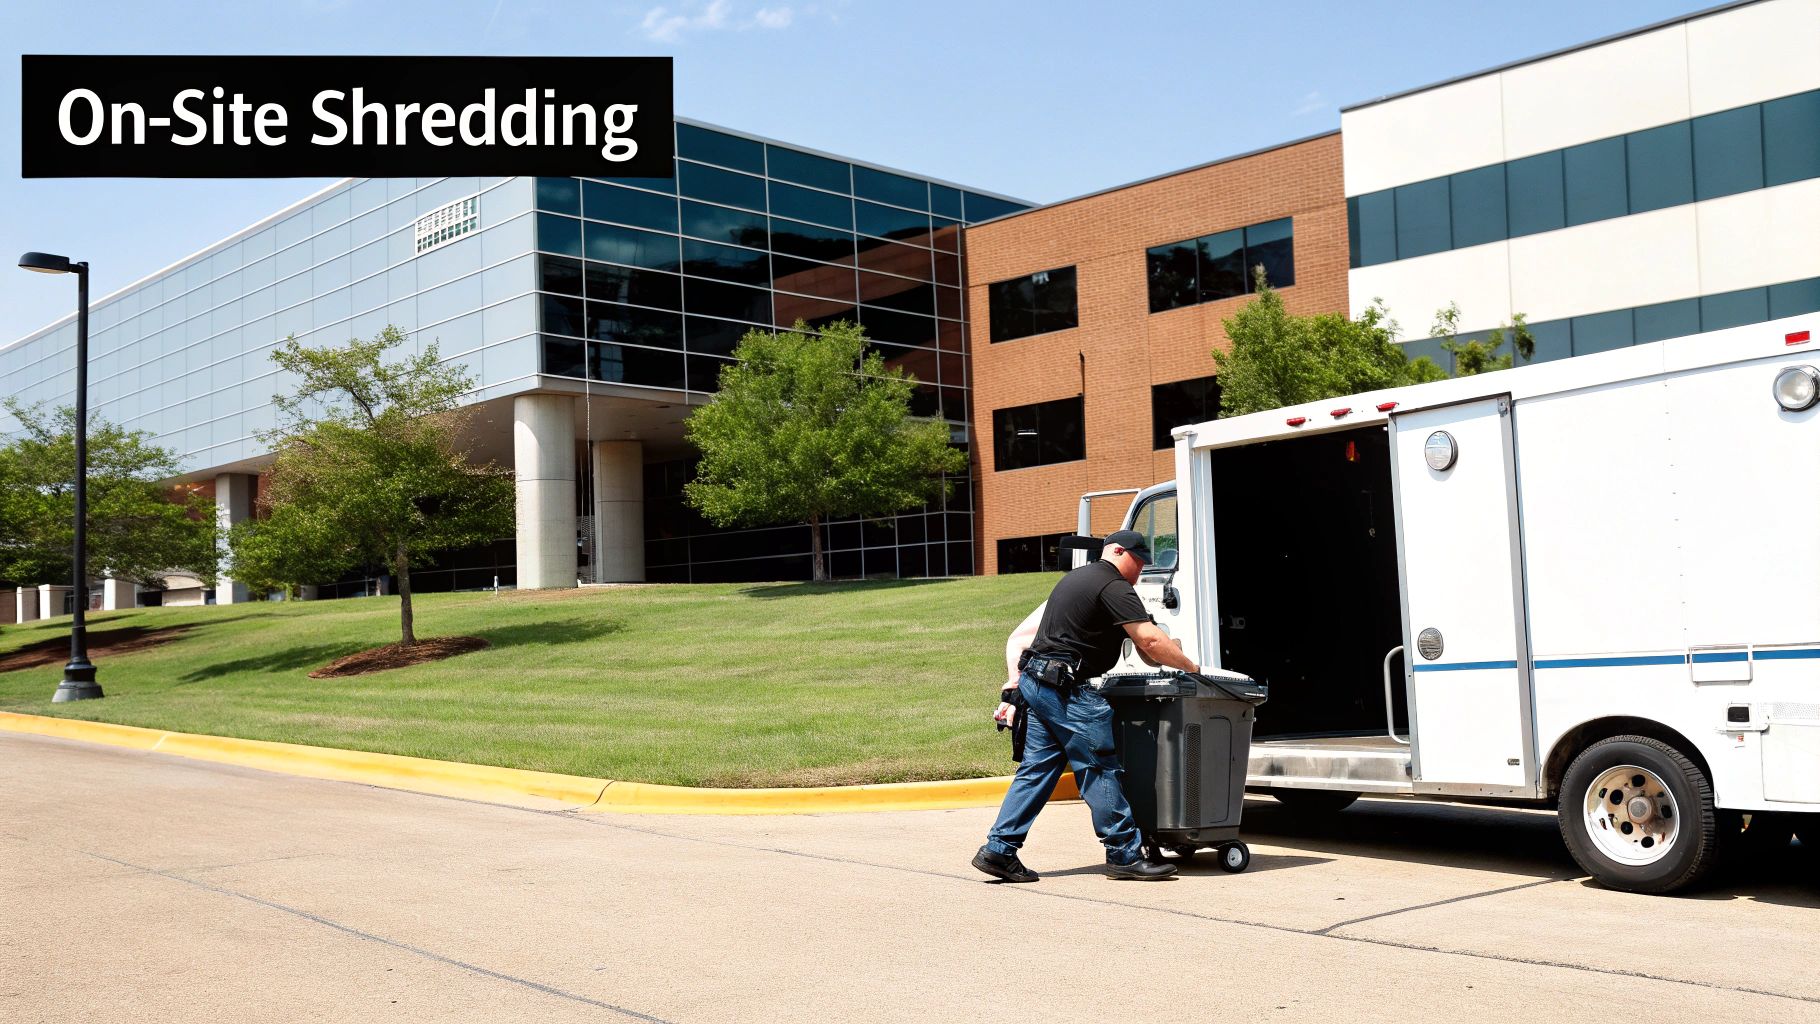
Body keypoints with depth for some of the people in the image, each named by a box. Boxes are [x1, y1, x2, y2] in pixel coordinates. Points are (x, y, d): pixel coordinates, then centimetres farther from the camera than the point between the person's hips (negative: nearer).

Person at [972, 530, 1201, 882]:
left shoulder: (1076, 577, 23)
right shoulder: (1113, 586, -9)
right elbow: (1150, 640, -16)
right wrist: (1190, 667, -6)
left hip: (1036, 682, 10)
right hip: (1067, 689, -10)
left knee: (1036, 769, 10)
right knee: (1101, 770, -3)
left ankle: (998, 850, 8)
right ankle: (1125, 855, 4)